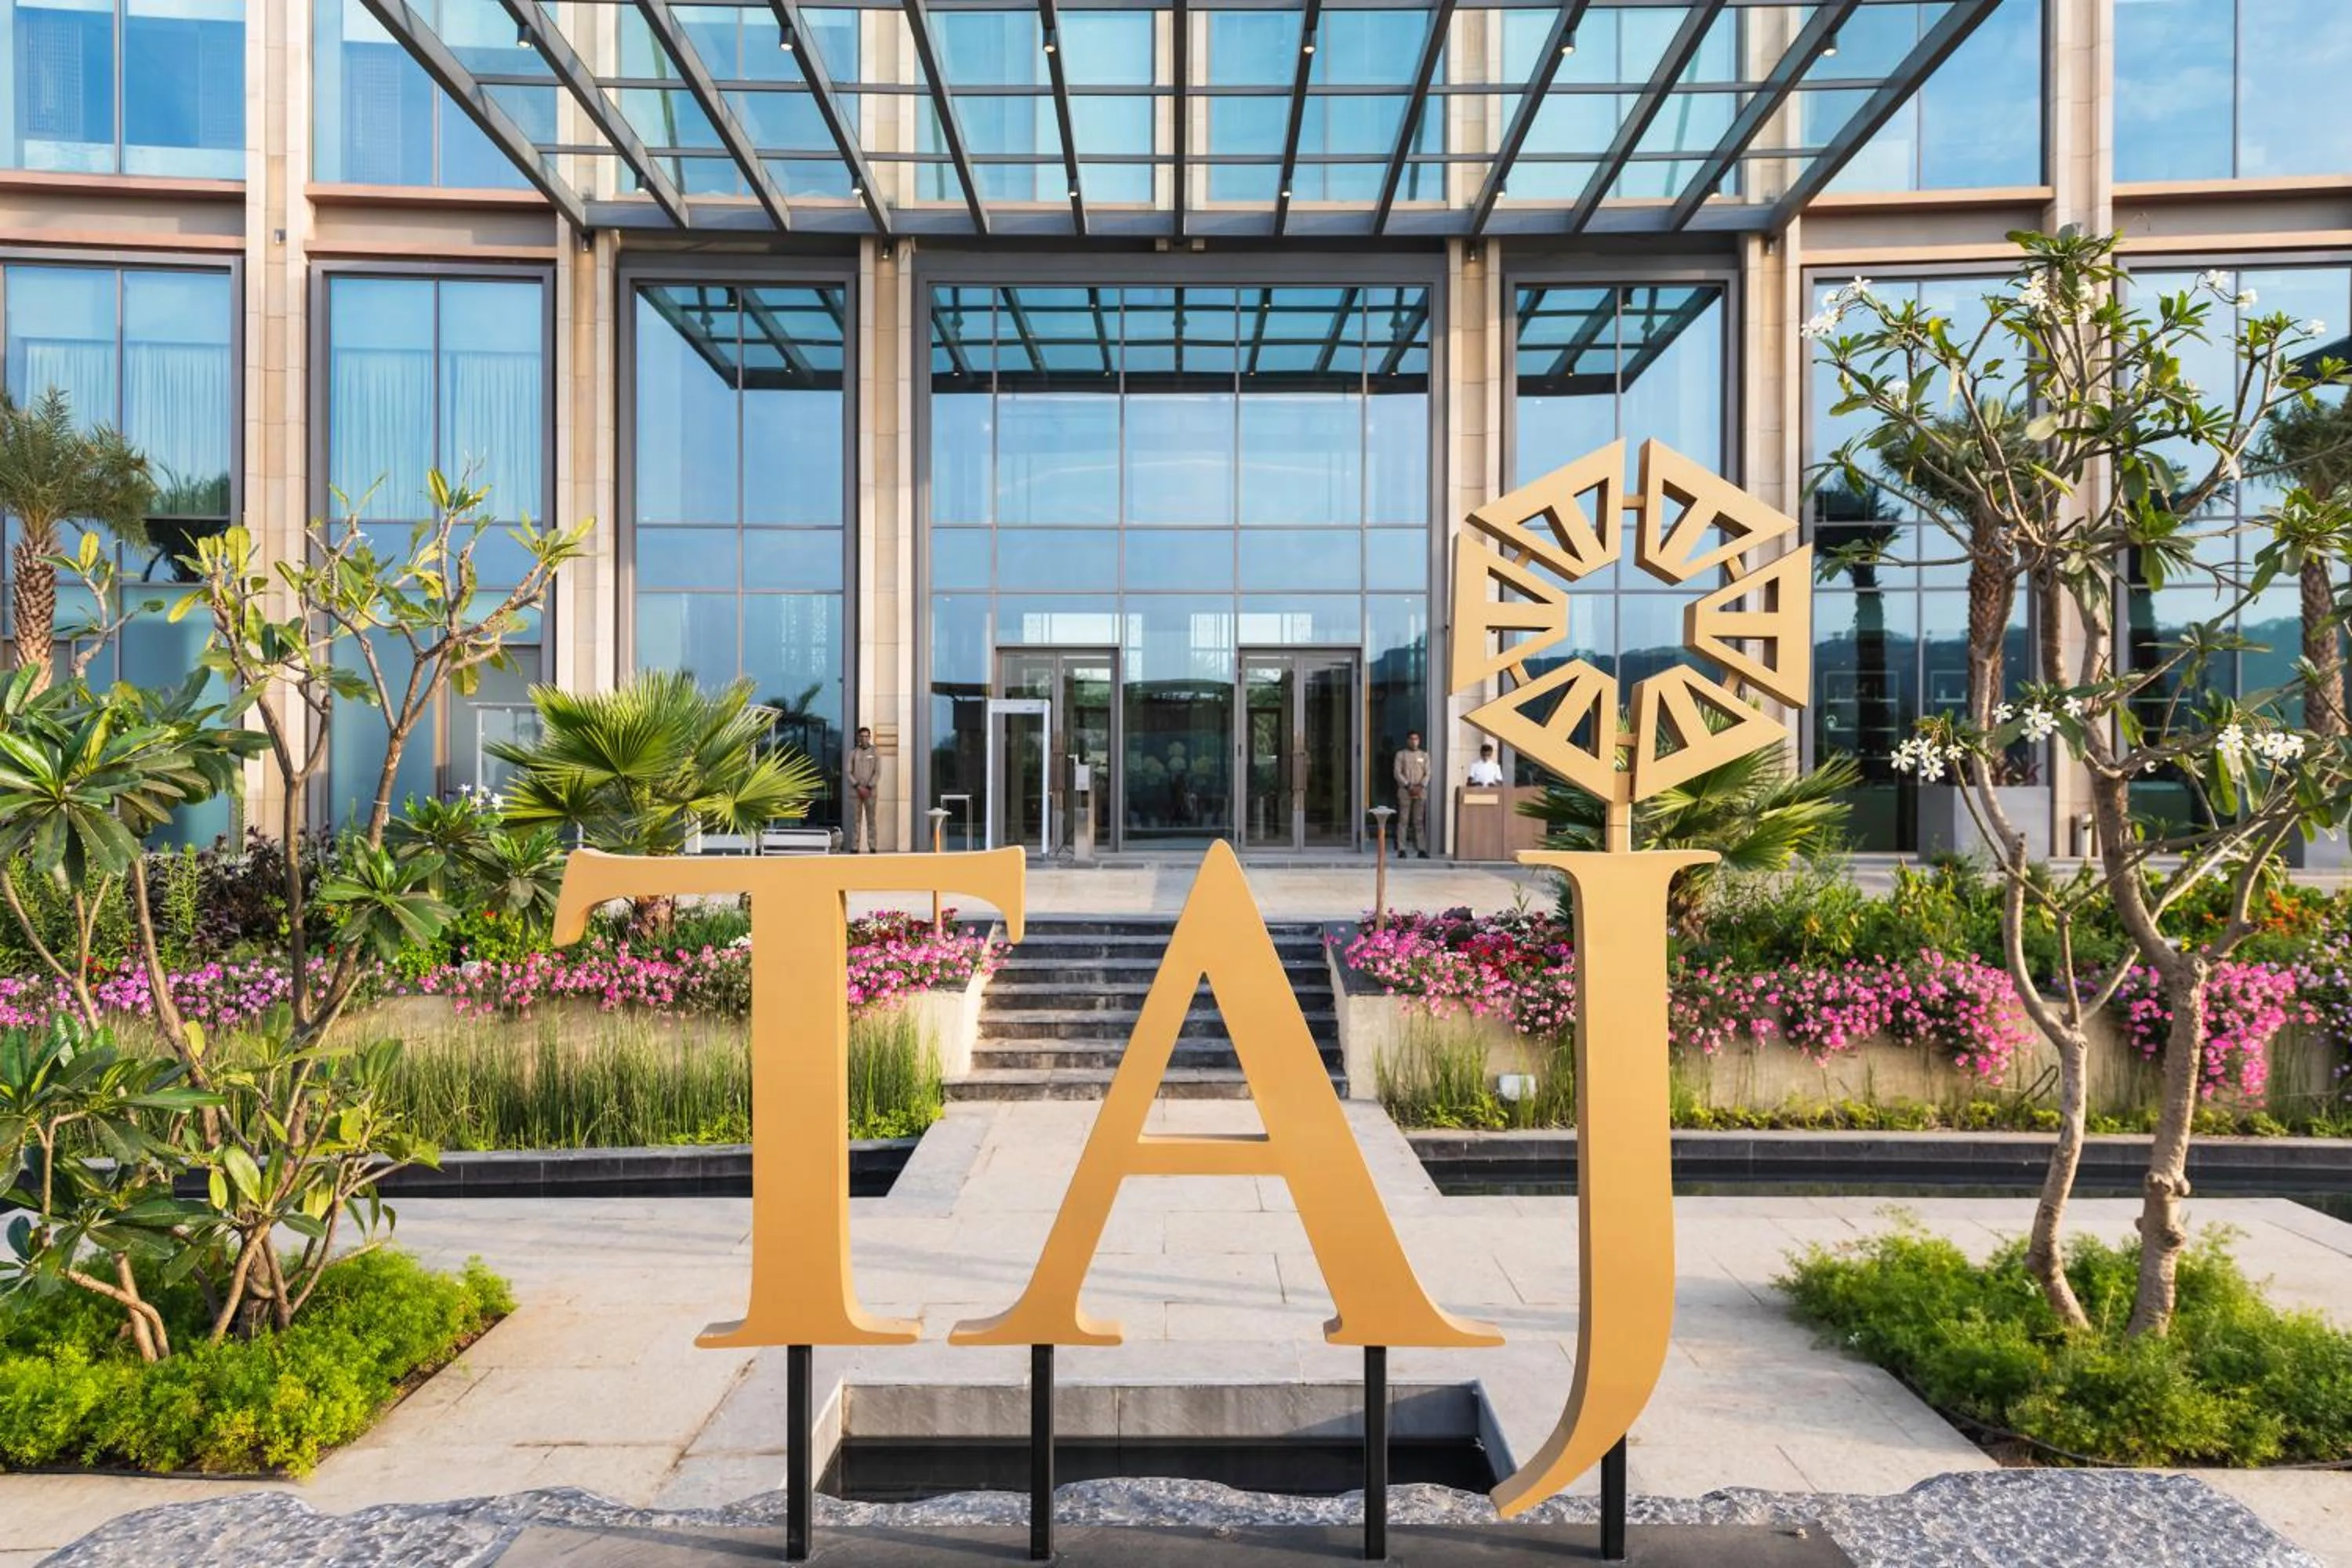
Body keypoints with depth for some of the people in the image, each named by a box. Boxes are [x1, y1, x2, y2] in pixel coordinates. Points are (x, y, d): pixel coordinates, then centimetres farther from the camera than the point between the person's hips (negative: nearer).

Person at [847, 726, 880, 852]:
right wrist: (859, 787, -14)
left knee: (871, 819, -3)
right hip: (855, 791, 1)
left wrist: (868, 788, -16)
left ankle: (872, 848, -1)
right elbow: (848, 773, -1)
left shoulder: (876, 753, 1)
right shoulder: (853, 752, 4)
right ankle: (854, 849, 2)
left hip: (870, 791, -1)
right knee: (855, 820, -1)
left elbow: (878, 773, -6)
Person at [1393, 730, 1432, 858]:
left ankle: (1422, 849, 2)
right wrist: (1409, 786, -12)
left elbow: (1427, 773, 6)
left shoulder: (1424, 755, 12)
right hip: (1405, 791, -2)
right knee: (1403, 820, -4)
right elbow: (1398, 773, -2)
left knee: (1419, 821, 2)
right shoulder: (1401, 754, 5)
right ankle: (1402, 850, -4)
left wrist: (1420, 787, -10)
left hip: (1420, 791, 2)